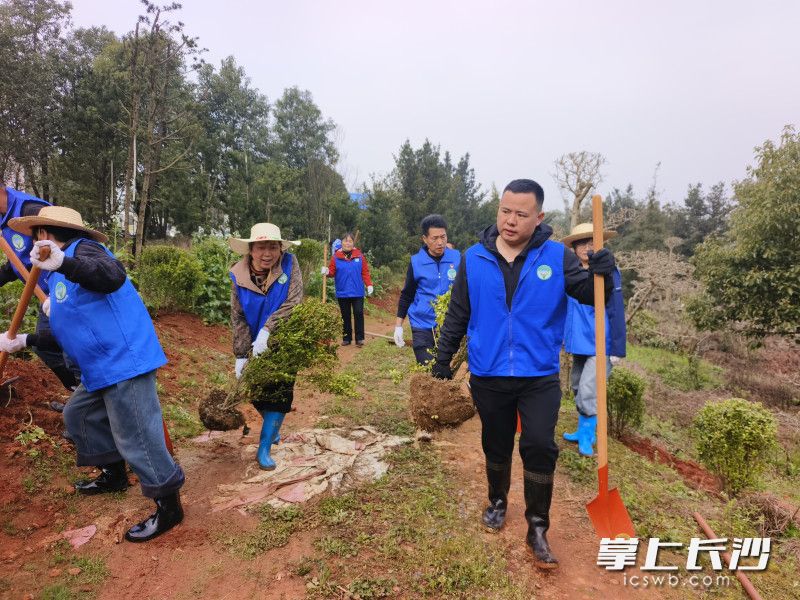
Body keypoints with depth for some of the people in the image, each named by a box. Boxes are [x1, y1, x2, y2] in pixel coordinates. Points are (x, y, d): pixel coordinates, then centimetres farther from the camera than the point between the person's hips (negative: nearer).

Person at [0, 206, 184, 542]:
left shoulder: (81, 249, -8)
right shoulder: (60, 278, 22)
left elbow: (113, 277, -33)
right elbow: (70, 334, 26)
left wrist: (63, 263, -46)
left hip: (124, 362, -11)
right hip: (101, 370, 11)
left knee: (135, 437, -6)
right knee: (78, 416, 27)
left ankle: (169, 507, 7)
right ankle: (114, 475, 41)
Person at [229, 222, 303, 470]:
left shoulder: (289, 264, -18)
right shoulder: (238, 275, -15)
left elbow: (293, 302, -24)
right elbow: (238, 318, -12)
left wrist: (267, 330, -32)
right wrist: (241, 355, -15)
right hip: (254, 345, 2)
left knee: (279, 392, -1)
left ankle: (265, 448, 12)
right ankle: (273, 427, 43)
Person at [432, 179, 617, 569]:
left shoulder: (557, 257, -6)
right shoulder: (474, 259, -3)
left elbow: (590, 296, -2)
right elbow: (457, 315, 5)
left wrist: (602, 275, -24)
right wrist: (443, 357, 9)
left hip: (540, 376, -1)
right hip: (488, 376, 2)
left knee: (540, 446, -5)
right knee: (496, 446, 17)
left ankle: (538, 529, 16)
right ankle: (497, 502, 43)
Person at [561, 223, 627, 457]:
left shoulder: (608, 272, -11)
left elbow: (617, 313, -12)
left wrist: (617, 349, -13)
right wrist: (565, 337, 11)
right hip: (579, 343, 6)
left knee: (588, 391, -8)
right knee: (578, 388, 17)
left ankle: (587, 437, 11)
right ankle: (584, 430, 34)